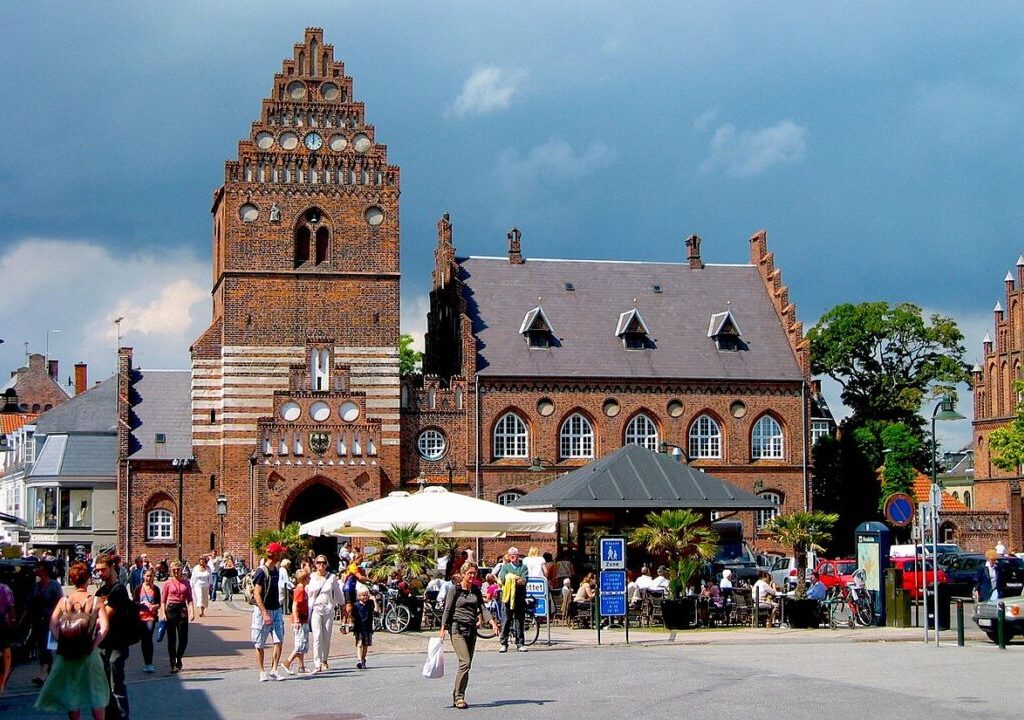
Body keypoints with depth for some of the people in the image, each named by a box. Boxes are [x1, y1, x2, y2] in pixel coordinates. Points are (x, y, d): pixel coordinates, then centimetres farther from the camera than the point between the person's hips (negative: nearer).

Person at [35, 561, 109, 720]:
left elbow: (53, 625, -12)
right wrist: (93, 644, -12)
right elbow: (104, 627, -19)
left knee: (71, 692, 13)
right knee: (96, 693, 13)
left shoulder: (64, 601, -4)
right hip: (89, 653, -1)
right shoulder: (95, 601, -8)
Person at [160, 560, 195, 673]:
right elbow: (163, 601, 4)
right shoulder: (168, 583, 3)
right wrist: (163, 614, -7)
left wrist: (192, 611, -5)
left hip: (182, 609, 2)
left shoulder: (186, 583, 9)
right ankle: (173, 664, 8)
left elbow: (190, 599, 8)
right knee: (172, 639, 1)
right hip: (171, 609, -2)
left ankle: (179, 659, 24)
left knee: (183, 638, 0)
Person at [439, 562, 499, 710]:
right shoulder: (455, 590, -3)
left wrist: (492, 622, -8)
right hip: (457, 628, -6)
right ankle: (459, 697, -13)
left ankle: (456, 696, 14)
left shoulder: (476, 590, 12)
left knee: (467, 664, 6)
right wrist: (443, 629, -10)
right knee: (465, 662, -17)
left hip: (471, 629, 6)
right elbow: (447, 610, -3)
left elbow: (482, 608, 7)